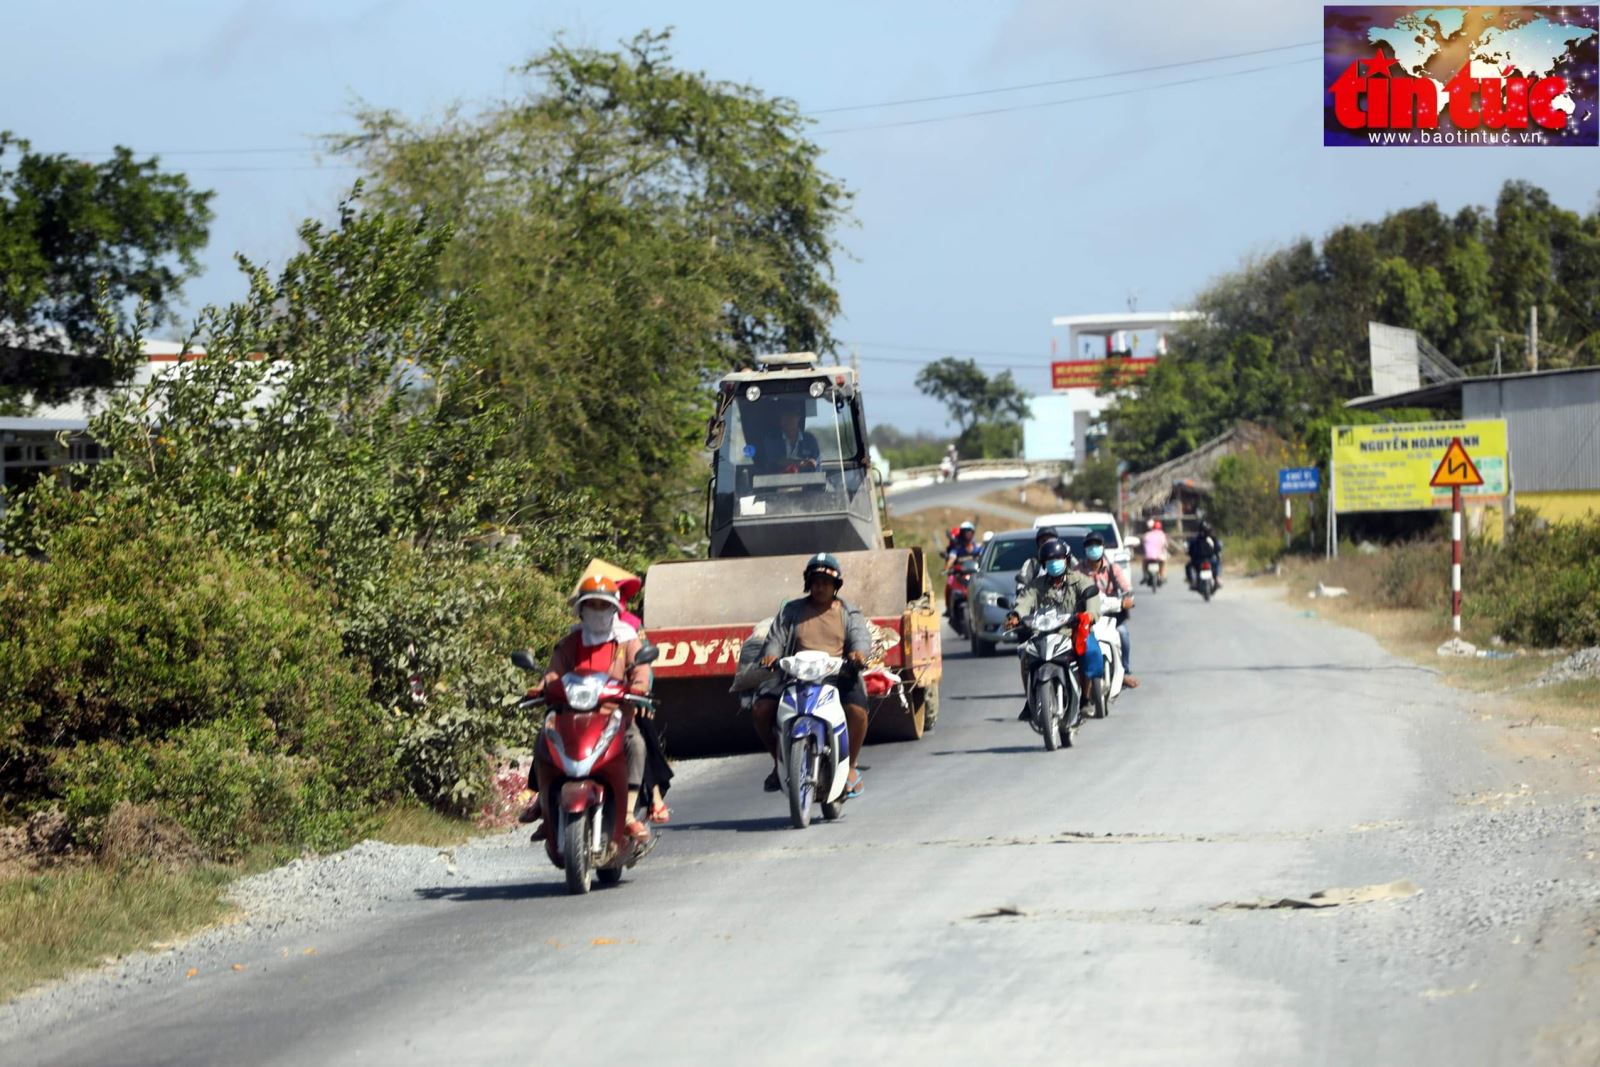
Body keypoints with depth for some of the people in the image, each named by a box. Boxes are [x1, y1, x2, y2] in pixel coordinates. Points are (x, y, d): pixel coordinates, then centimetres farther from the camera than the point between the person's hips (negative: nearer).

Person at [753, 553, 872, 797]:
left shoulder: (848, 613, 18)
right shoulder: (791, 610, 20)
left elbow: (861, 636, 2)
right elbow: (776, 637, 10)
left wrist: (859, 651, -23)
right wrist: (771, 655, -14)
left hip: (838, 675, -1)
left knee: (857, 709, -32)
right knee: (763, 708, -23)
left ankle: (850, 767, -8)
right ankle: (780, 762, 1)